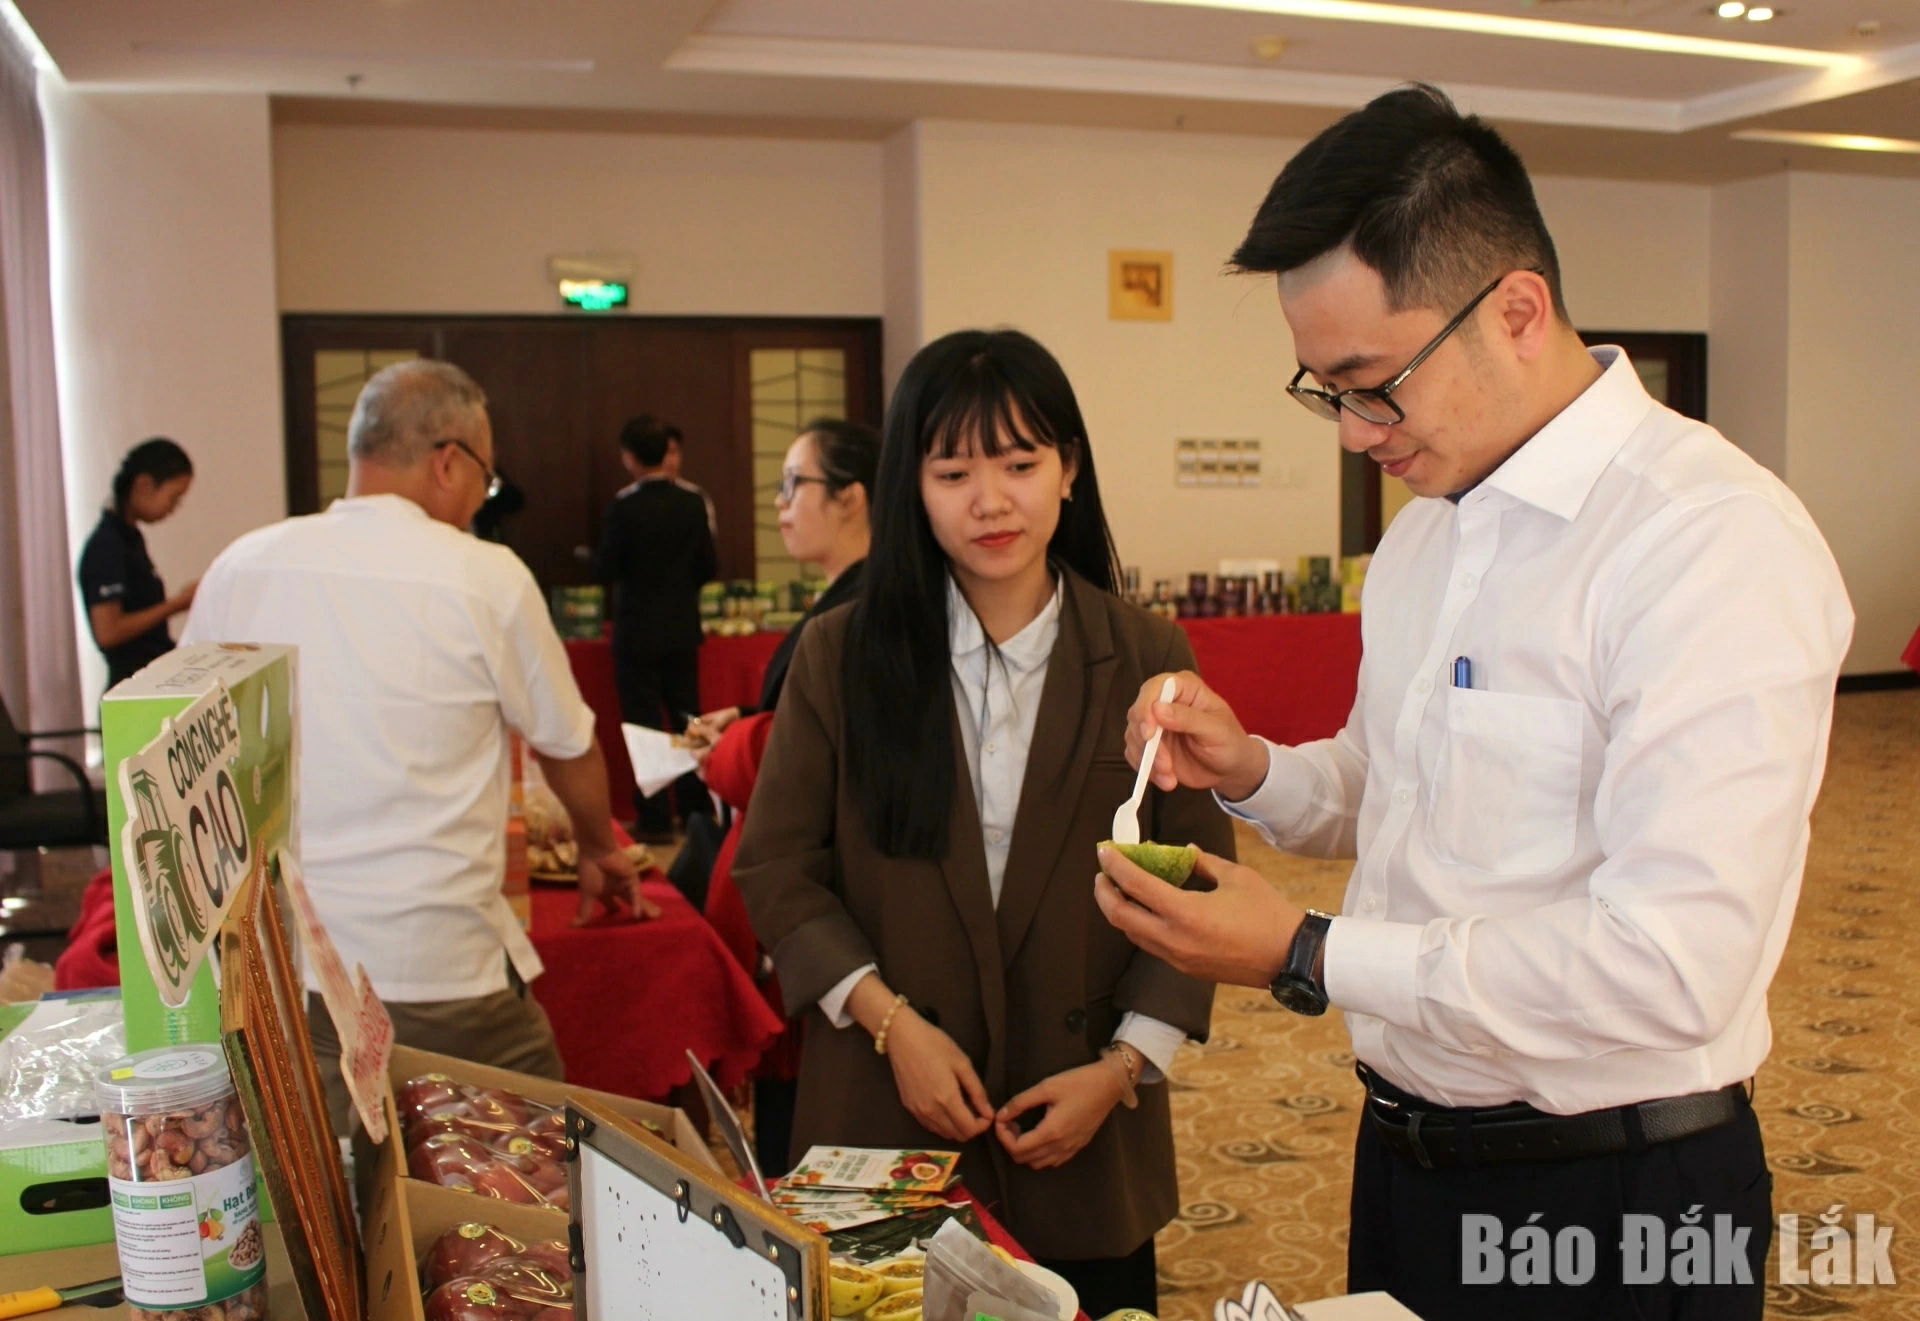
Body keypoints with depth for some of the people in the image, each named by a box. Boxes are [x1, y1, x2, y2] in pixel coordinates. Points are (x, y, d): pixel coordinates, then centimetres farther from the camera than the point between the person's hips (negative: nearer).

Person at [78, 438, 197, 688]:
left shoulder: (129, 538, 13)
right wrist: (174, 605, -14)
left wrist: (179, 601, 6)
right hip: (136, 685, -9)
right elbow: (108, 632, -21)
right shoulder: (107, 546, -15)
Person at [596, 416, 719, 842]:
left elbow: (604, 570, -12)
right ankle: (698, 811, 21)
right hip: (682, 631, 4)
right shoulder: (692, 504, -4)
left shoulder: (625, 508, -16)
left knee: (645, 724, 3)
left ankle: (656, 820, 6)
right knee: (686, 720, 14)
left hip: (637, 634, -4)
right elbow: (709, 567, 1)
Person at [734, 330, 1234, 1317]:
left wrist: (1123, 1066, -10)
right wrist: (889, 1019, -11)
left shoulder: (1145, 660, -3)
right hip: (883, 1118, 0)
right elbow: (776, 868, -1)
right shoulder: (839, 656, -2)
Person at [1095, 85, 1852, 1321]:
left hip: (1612, 1210, -7)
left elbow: (1671, 966, -27)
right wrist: (1250, 769, -3)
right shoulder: (1425, 526, 6)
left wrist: (1306, 957, -22)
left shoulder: (1715, 544, -21)